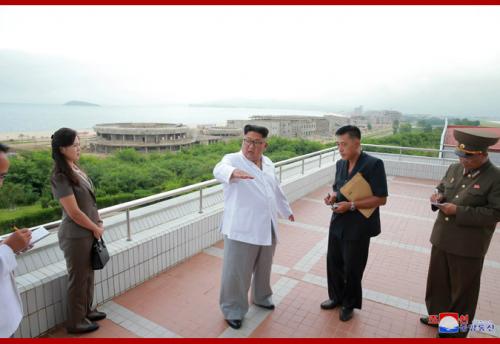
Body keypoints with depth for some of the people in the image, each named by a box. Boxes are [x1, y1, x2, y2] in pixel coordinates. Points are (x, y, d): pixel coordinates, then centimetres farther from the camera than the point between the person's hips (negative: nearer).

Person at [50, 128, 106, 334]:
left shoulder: (75, 168, 4)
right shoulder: (60, 177, -22)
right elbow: (74, 212, -21)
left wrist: (98, 222, 2)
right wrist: (96, 228, -9)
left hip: (88, 232, 8)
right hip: (76, 236, -8)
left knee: (88, 274, 22)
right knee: (78, 278, 9)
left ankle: (86, 310, 41)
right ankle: (75, 322, 29)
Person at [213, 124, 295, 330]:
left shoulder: (268, 164, 10)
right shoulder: (232, 159, -9)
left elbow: (277, 190, 23)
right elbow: (220, 170, -33)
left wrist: (286, 211, 33)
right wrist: (234, 172, -55)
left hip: (267, 228, 6)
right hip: (241, 229, -6)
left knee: (263, 268, 21)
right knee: (237, 272, 3)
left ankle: (261, 297, 44)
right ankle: (232, 310, 23)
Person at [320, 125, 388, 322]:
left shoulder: (373, 164, -16)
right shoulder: (340, 164, 4)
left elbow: (381, 199, -16)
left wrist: (351, 206, -23)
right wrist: (333, 197, -6)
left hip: (359, 226, -6)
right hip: (338, 223, 6)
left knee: (352, 268, 10)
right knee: (333, 261, 16)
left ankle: (349, 304, 34)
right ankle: (336, 297, 40)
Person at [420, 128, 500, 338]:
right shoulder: (454, 169, 4)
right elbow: (442, 187, 17)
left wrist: (459, 211, -23)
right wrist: (438, 196, -6)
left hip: (469, 246, -6)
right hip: (442, 239, 6)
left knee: (462, 289, 13)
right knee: (437, 281, 20)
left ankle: (457, 330, 34)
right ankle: (438, 316, 43)